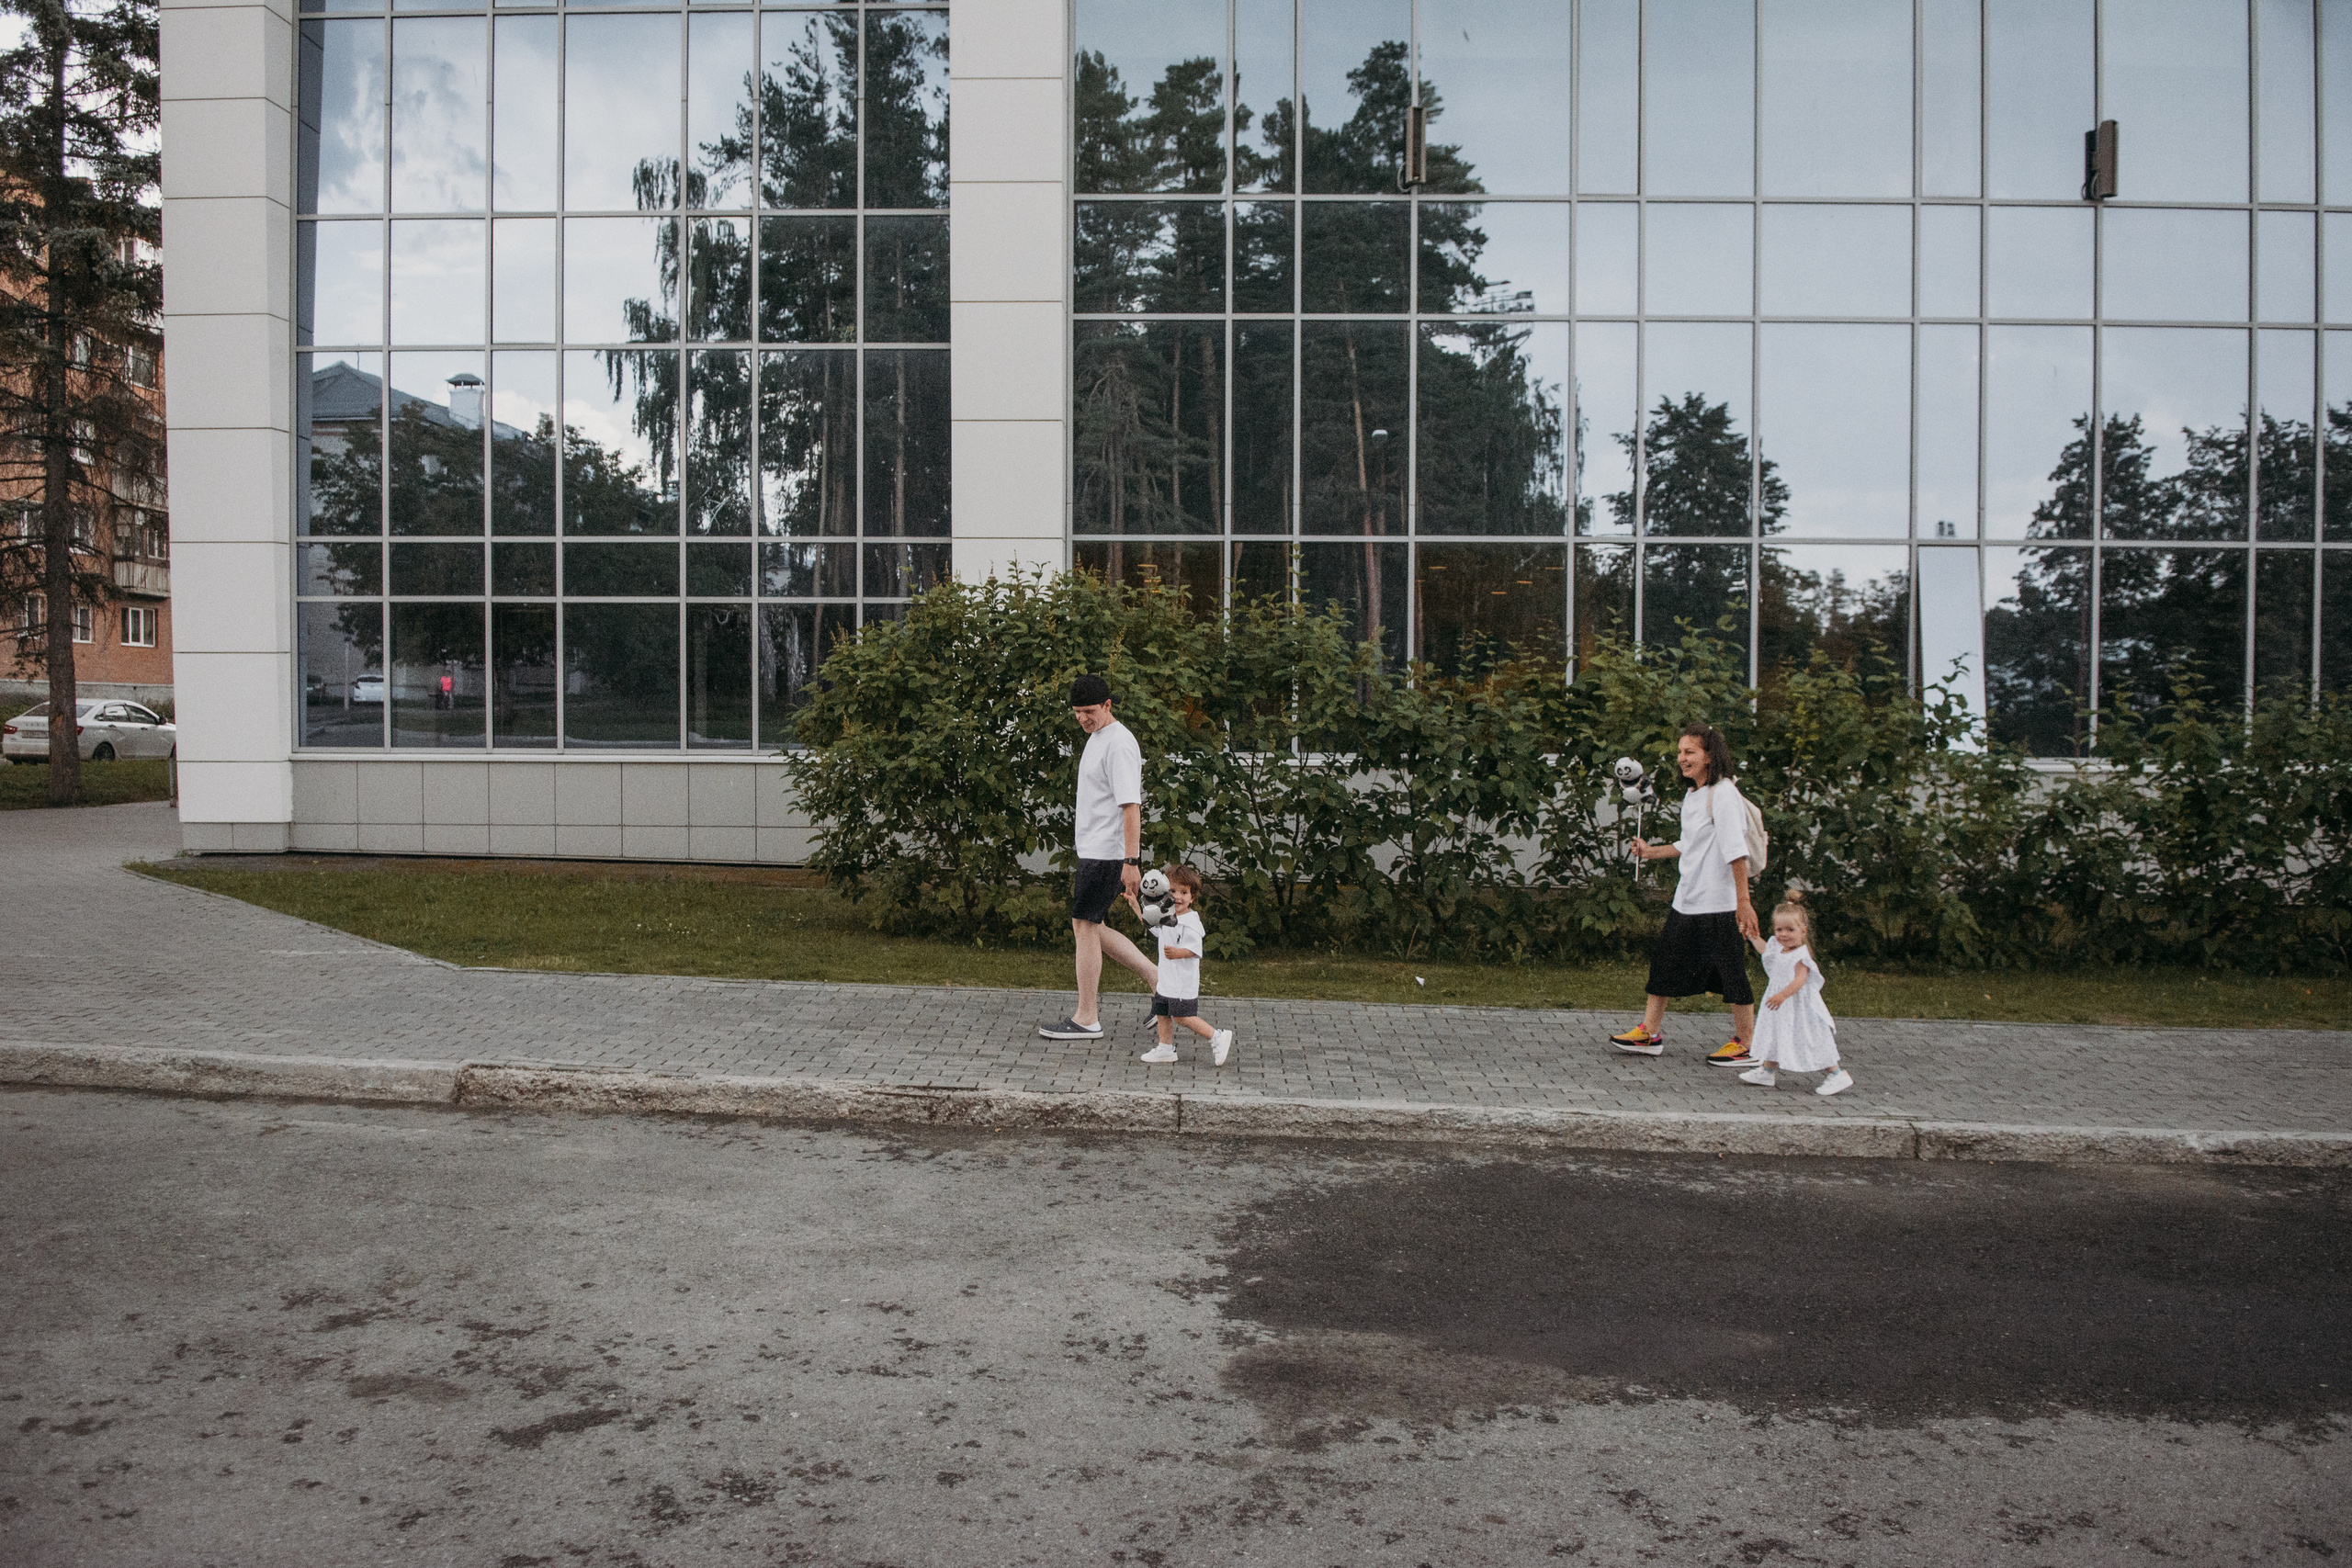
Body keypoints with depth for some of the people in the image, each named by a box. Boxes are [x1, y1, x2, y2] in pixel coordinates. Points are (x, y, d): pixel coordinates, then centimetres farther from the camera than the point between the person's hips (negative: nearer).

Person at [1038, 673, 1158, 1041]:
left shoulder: (1119, 743, -17)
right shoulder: (1096, 737, 15)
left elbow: (1131, 806, -22)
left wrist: (1131, 862, -25)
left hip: (1107, 853, -10)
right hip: (1093, 849, 10)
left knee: (1084, 925, -3)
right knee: (1089, 928, 12)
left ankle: (1086, 1018, 6)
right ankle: (1159, 981, 17)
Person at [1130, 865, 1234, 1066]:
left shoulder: (1191, 923, -19)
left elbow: (1194, 950, -25)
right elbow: (1151, 924, 30)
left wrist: (1177, 953, -42)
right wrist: (1136, 905, 28)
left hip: (1183, 980, -9)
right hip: (1166, 978, 9)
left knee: (1182, 1016, -8)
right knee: (1161, 1012, 14)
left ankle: (1217, 1037, 2)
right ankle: (1166, 1048, 26)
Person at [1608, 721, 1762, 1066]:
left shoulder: (1723, 794, -15)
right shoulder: (1692, 796, 14)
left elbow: (1736, 852, -21)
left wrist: (1743, 901, -25)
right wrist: (1651, 852, 21)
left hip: (1719, 903, -9)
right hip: (1687, 901, 9)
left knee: (1731, 972, 0)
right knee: (1664, 960, 12)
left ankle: (1745, 1046, 12)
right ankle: (1649, 1034, 22)